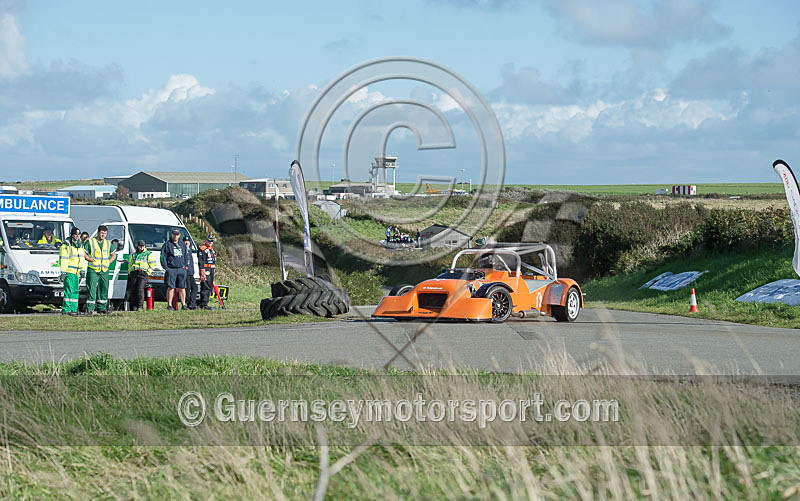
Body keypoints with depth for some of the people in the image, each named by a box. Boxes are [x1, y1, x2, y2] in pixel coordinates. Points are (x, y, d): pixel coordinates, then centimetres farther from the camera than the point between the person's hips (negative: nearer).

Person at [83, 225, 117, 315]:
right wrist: (90, 259, -16)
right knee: (91, 289, -9)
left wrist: (109, 262, 4)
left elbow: (113, 255, 21)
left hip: (104, 271, 4)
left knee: (104, 289, 5)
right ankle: (90, 308, -8)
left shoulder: (108, 243, 13)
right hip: (93, 270, -4)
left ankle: (101, 308, 14)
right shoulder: (90, 242, 0)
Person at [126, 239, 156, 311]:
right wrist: (130, 273, 14)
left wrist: (147, 273, -5)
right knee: (133, 289, -5)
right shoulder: (133, 255, 23)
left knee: (140, 289, -18)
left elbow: (152, 265, 3)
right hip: (133, 273, 4)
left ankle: (140, 306, -17)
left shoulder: (149, 254, 9)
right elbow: (129, 264, 27)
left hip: (143, 273, -4)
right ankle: (134, 306, -1)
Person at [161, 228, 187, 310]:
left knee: (182, 288, 2)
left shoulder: (182, 244, 18)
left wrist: (185, 265, 13)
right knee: (170, 287, -6)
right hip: (171, 269, -4)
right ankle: (169, 305, -4)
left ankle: (183, 305, 6)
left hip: (181, 269, 4)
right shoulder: (167, 244, 2)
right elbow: (163, 257, -2)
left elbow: (185, 256, 25)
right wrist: (165, 267, -10)